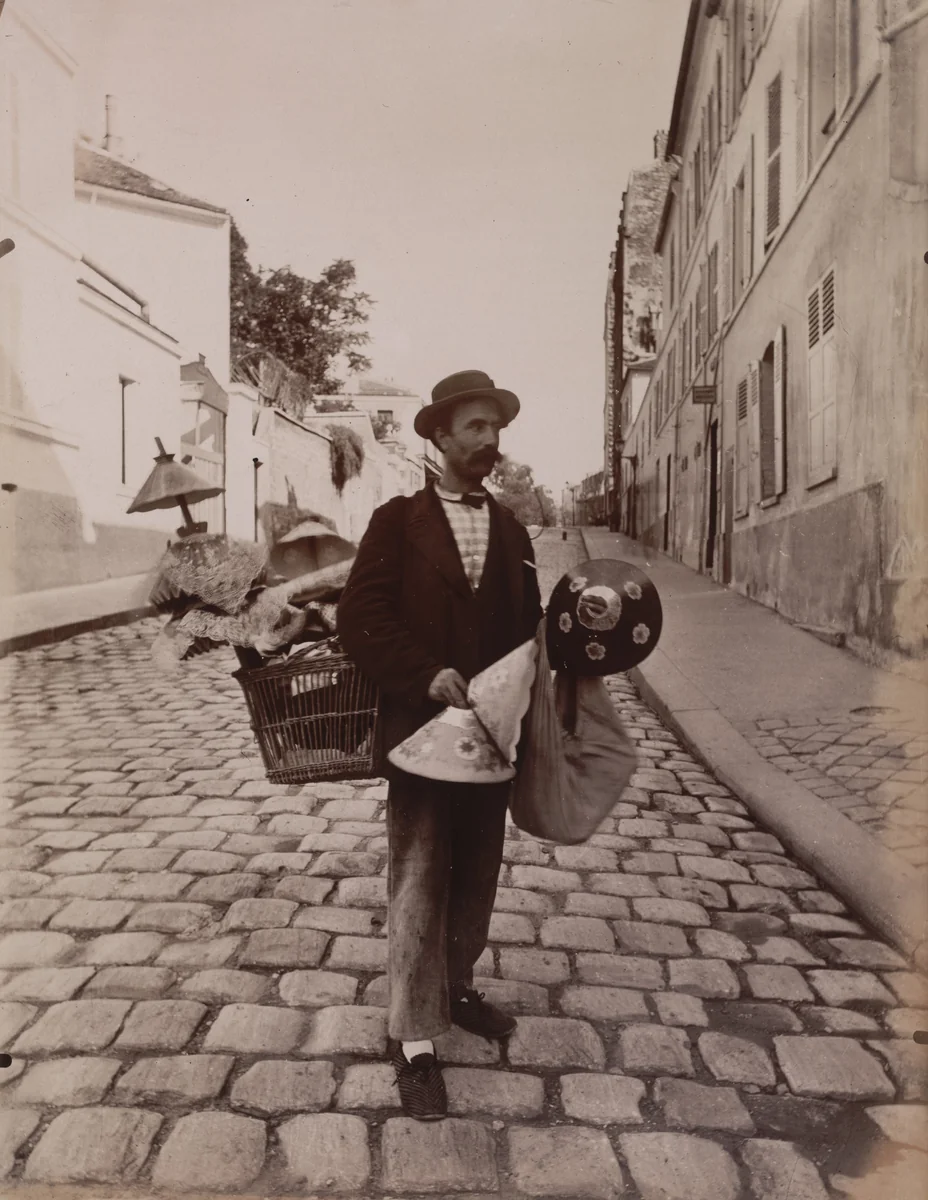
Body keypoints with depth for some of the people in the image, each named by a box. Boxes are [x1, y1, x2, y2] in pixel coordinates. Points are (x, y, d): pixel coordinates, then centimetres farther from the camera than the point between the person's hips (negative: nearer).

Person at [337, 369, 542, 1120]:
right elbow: (361, 618, -10)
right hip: (420, 732, -4)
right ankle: (415, 1041, 15)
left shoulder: (512, 531, 10)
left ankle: (455, 988, 39)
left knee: (477, 878, 17)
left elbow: (527, 625, 11)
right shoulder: (399, 521, -3)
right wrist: (426, 675, -20)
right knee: (419, 886, 1)